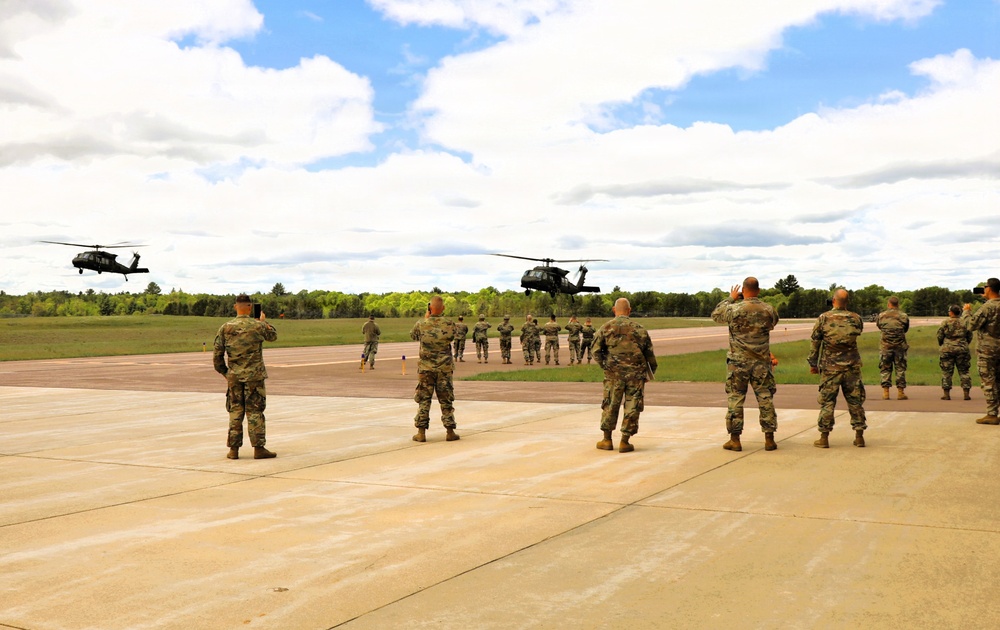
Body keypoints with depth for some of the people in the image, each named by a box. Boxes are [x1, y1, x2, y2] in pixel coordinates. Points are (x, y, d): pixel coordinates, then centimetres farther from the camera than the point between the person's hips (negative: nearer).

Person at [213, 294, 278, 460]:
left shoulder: (225, 328, -1)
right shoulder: (258, 326, -7)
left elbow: (217, 354, 2)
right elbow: (273, 336, 15)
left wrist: (224, 372, 15)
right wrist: (264, 321, 31)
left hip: (234, 377, 3)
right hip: (254, 376, -3)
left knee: (235, 412, 9)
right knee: (255, 412, 1)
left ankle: (233, 449, 10)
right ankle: (258, 448, 2)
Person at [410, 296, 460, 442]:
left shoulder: (421, 324, -8)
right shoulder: (449, 324, -7)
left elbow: (413, 336, 12)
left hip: (425, 368, -1)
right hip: (445, 368, 1)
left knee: (423, 400, 7)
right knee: (446, 400, 8)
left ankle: (421, 433, 7)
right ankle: (450, 432, 10)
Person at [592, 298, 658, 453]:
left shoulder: (606, 328, 1)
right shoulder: (639, 329, 3)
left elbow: (596, 351, -2)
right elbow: (649, 353, 7)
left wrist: (605, 366, 10)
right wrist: (651, 371, 19)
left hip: (614, 374, 0)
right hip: (636, 373, 0)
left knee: (610, 405, 11)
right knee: (632, 407, 5)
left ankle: (607, 440, 15)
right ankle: (624, 442, 5)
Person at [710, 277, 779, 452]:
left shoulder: (734, 309, -11)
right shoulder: (768, 309, -2)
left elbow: (715, 315, 7)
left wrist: (730, 298, 15)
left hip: (738, 362, -2)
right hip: (761, 362, 2)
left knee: (736, 399, 5)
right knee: (765, 398, 7)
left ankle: (735, 439, 7)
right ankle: (769, 439, 10)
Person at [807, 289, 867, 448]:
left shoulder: (823, 318, -6)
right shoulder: (856, 319, 0)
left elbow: (815, 343, -1)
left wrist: (813, 363, 8)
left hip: (830, 367, -2)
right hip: (852, 366, 2)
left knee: (827, 401, 3)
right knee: (855, 400, 9)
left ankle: (824, 438, 4)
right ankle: (859, 436, 12)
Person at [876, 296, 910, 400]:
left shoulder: (881, 316, -3)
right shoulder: (903, 316, -3)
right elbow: (906, 329, 11)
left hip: (885, 347, 1)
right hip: (900, 347, 0)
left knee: (885, 369, 7)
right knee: (900, 369, 7)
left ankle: (885, 392, 5)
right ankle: (900, 392, 6)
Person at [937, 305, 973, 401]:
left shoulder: (945, 323, -4)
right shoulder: (964, 323, 4)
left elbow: (939, 336, -3)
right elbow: (970, 336, 10)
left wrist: (941, 344, 15)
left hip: (947, 349, -2)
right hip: (962, 349, 2)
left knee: (946, 372, 3)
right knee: (964, 371, 7)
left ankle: (946, 394, 2)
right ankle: (966, 393, 4)